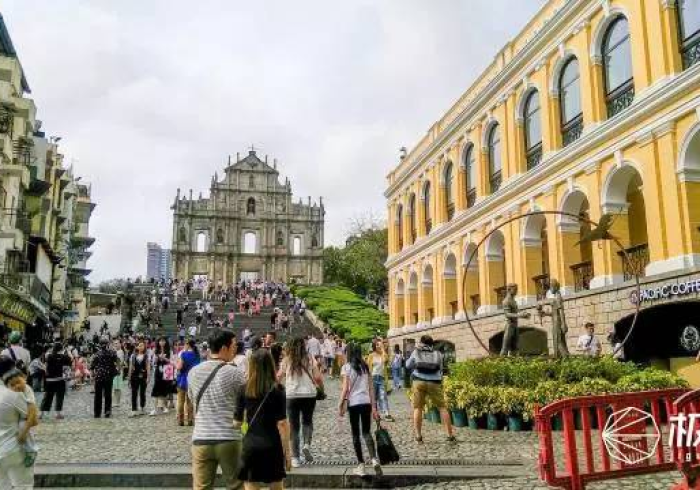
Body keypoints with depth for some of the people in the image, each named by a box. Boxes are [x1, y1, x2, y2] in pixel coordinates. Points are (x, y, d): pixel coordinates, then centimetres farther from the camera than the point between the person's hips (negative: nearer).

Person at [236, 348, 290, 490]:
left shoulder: (244, 389, 0)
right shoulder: (277, 390, -6)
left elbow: (237, 420, 1)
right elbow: (282, 423, -9)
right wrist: (287, 452, -3)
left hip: (250, 445, 1)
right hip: (272, 446, -1)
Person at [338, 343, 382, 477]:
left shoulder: (346, 367, -3)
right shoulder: (365, 367, 10)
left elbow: (345, 388, -8)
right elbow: (371, 388, 9)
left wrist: (341, 404, -1)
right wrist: (373, 406, 11)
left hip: (353, 403, -4)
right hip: (366, 402, 4)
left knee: (356, 434, 7)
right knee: (366, 432, 10)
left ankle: (361, 465, 10)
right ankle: (374, 459, -10)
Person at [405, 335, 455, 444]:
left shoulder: (416, 352, 10)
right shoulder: (437, 354, 11)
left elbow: (408, 365, 18)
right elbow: (440, 368, 16)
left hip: (419, 381, 0)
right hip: (434, 383, 0)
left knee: (418, 408, 7)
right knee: (442, 407, 6)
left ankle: (418, 436, 0)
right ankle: (450, 436, 5)